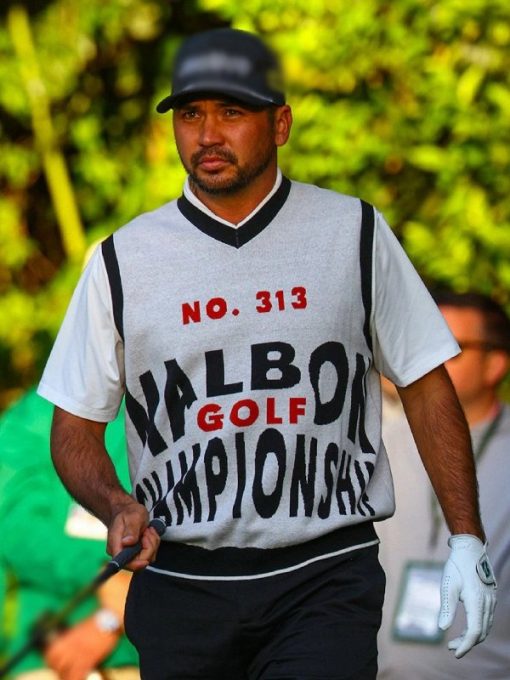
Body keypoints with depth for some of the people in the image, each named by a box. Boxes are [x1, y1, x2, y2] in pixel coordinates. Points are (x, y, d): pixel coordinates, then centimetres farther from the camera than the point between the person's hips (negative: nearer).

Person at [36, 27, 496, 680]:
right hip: (179, 591, 2)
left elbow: (425, 386, 8)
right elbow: (74, 429, 8)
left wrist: (466, 539, 1)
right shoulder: (123, 259, 5)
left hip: (326, 580, -1)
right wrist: (118, 508, -13)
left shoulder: (354, 233, 5)